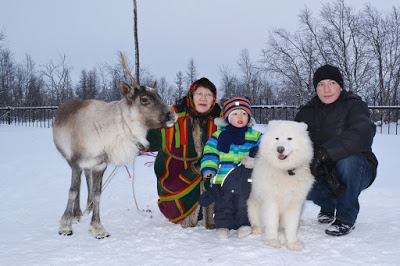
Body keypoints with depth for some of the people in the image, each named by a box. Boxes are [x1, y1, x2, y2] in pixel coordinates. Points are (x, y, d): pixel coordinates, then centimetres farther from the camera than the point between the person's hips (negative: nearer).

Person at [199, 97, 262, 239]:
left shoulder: (255, 136, 5)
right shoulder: (219, 135, 2)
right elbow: (210, 152, 1)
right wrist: (208, 168, -10)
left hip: (246, 181, 1)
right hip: (223, 179, 0)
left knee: (244, 205, 10)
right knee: (223, 205, 8)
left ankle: (244, 225, 24)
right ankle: (223, 225, 20)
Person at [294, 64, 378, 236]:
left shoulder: (354, 106, -13)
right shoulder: (308, 111, 4)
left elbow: (363, 135, -34)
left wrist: (323, 153, -41)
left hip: (357, 171, -3)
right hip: (323, 172, 4)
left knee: (347, 158, -36)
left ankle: (346, 219, -16)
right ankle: (328, 205, 10)